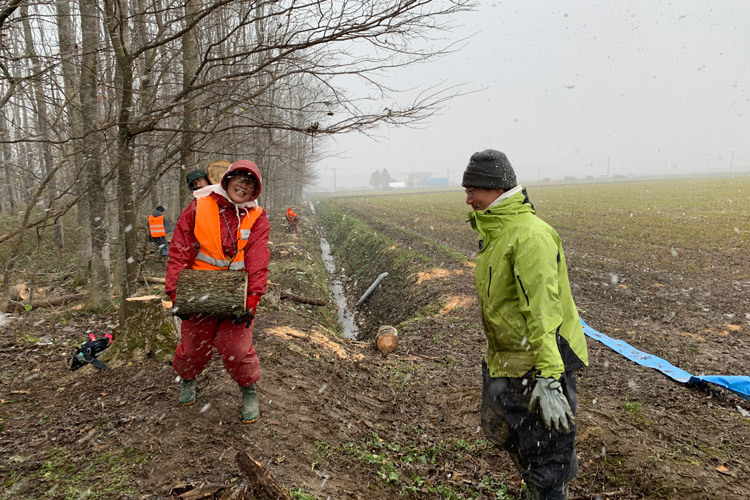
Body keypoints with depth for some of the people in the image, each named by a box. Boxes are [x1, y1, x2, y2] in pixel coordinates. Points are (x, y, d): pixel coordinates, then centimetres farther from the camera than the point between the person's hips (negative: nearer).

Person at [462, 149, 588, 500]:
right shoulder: (495, 230, 9)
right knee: (500, 430, 25)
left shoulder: (530, 234, -23)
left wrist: (548, 378, -31)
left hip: (541, 362, -10)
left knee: (545, 454, 4)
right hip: (504, 359, 10)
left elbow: (543, 312, -29)